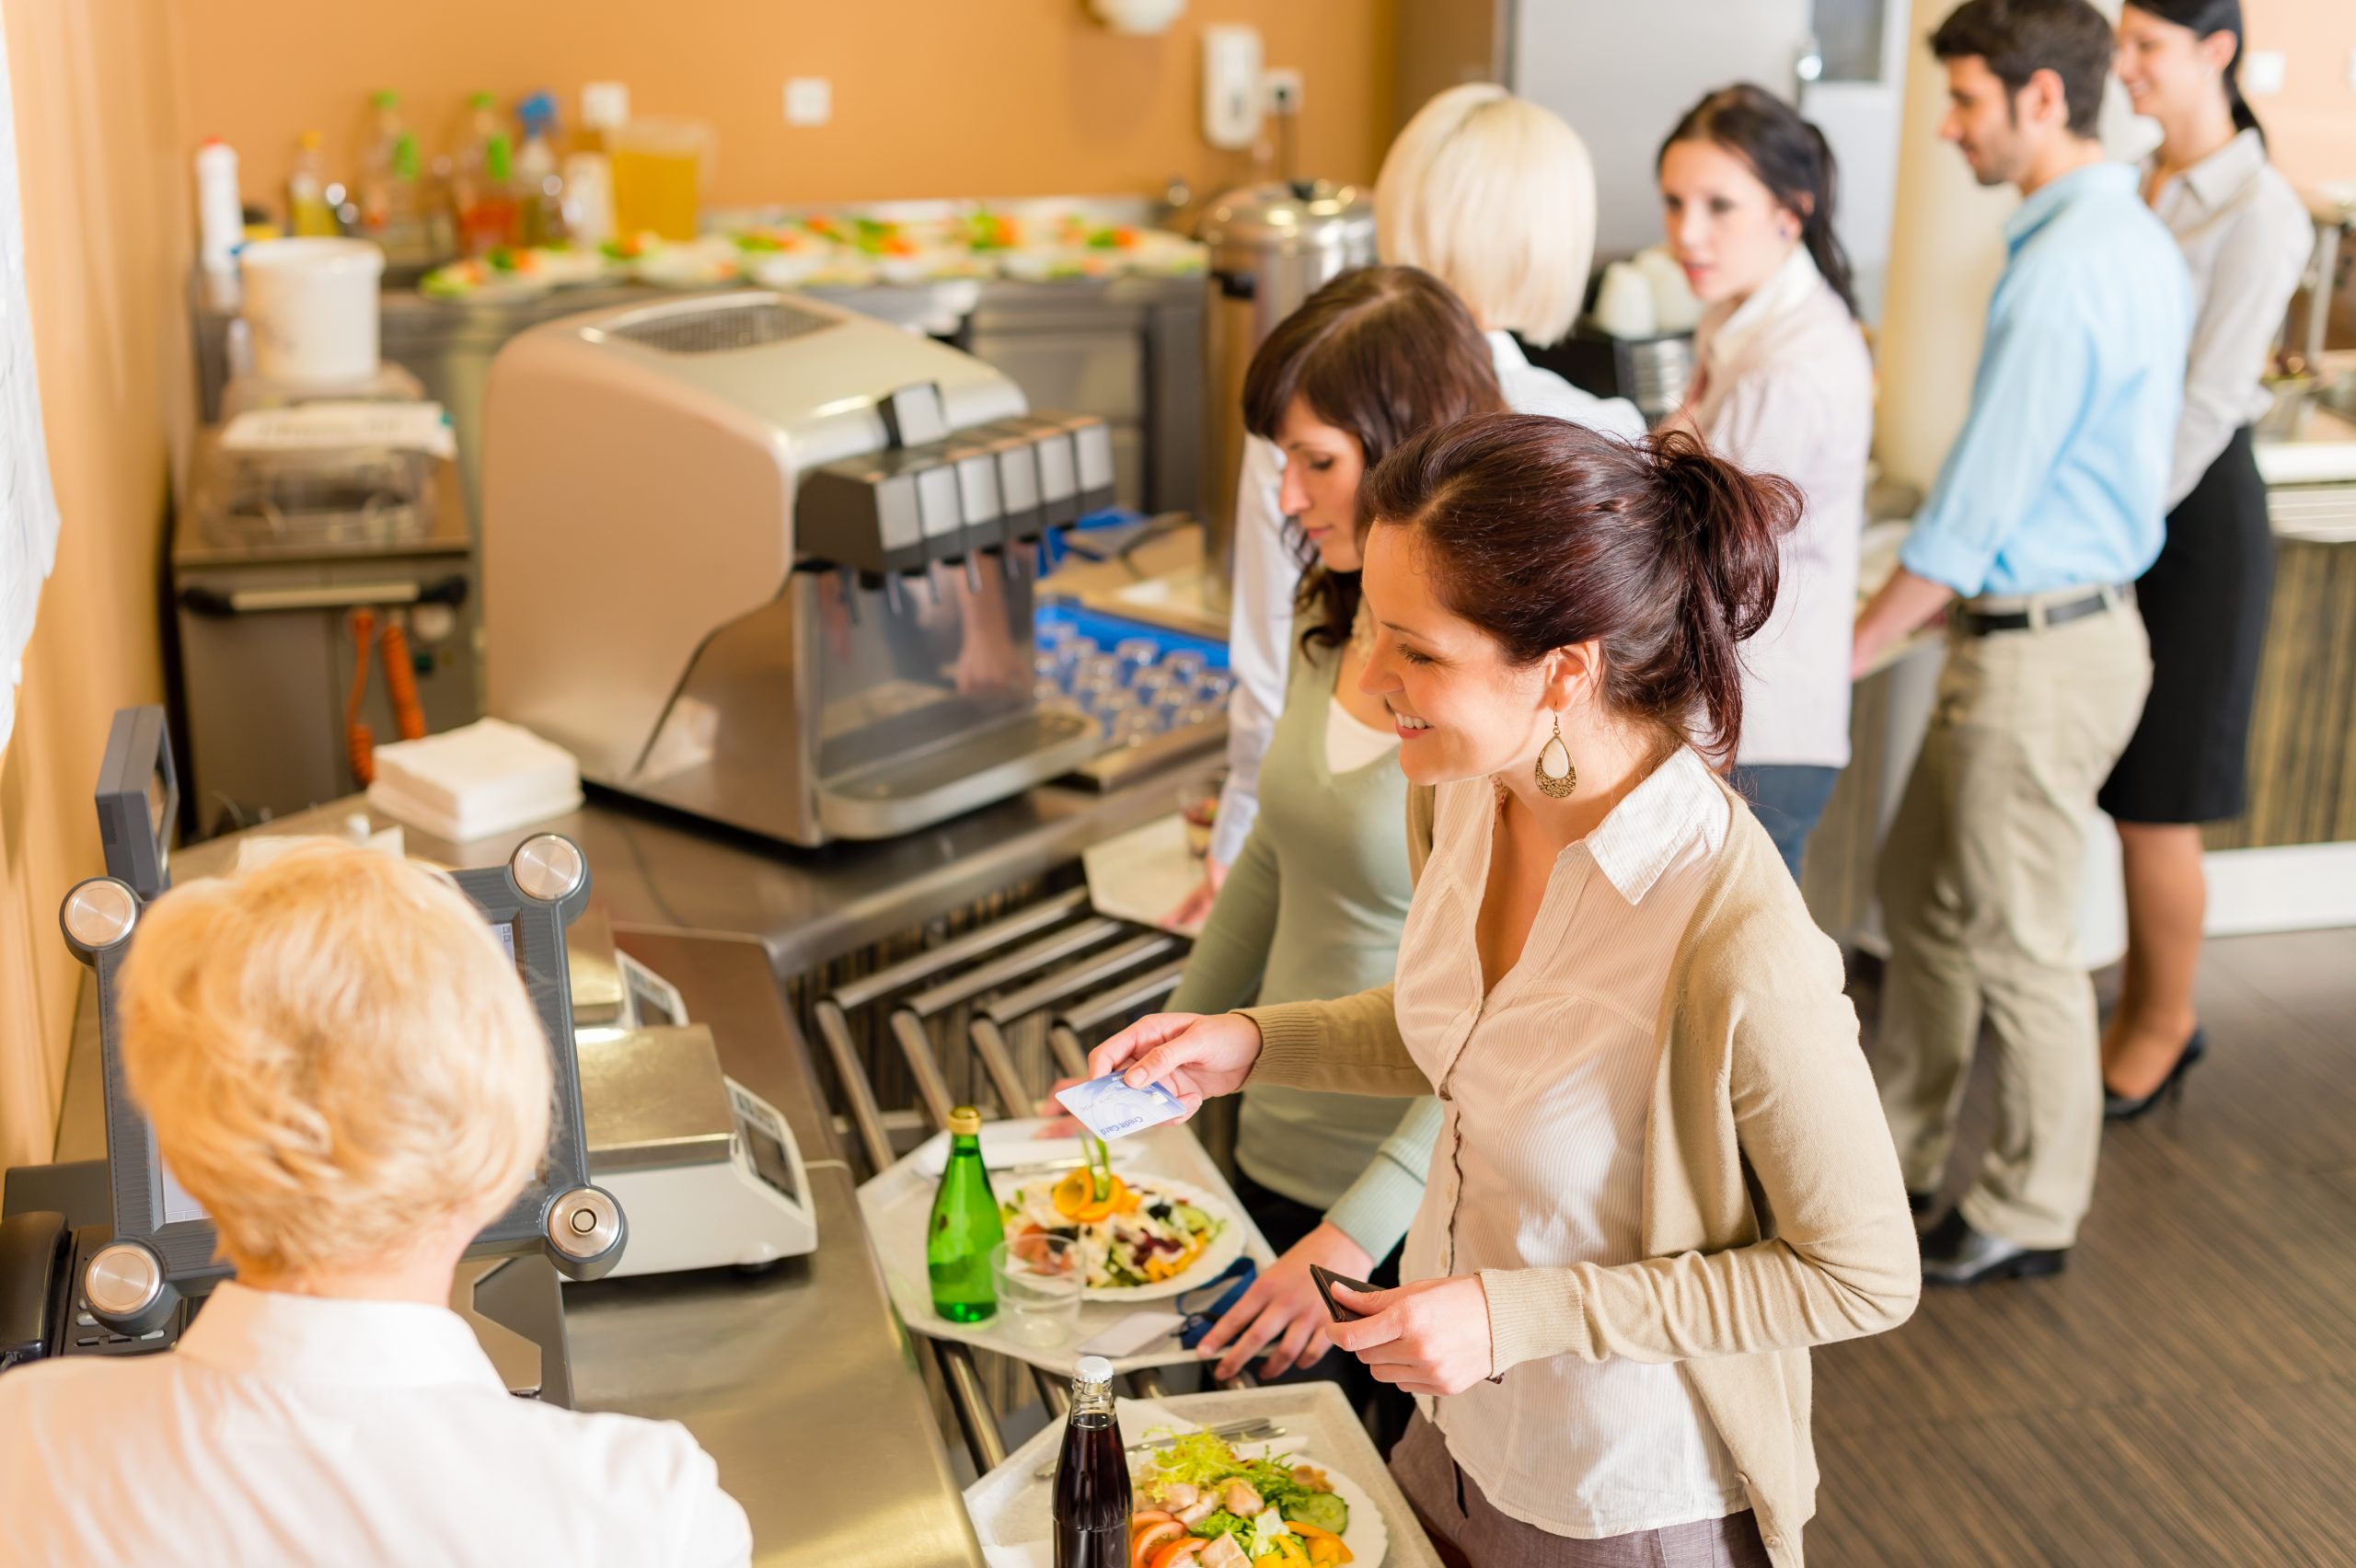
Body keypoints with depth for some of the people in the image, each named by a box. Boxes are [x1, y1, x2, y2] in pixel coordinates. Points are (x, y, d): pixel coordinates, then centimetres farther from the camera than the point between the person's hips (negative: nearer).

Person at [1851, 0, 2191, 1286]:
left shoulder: (2062, 274, -22)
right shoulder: (2136, 241, 9)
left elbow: (1976, 505, -21)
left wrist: (1846, 654, -11)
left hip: (2039, 651, -10)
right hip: (2072, 613, 10)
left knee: (2017, 942, 4)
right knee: (1919, 888, 20)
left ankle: (2031, 1214, 20)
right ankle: (1899, 1147, 34)